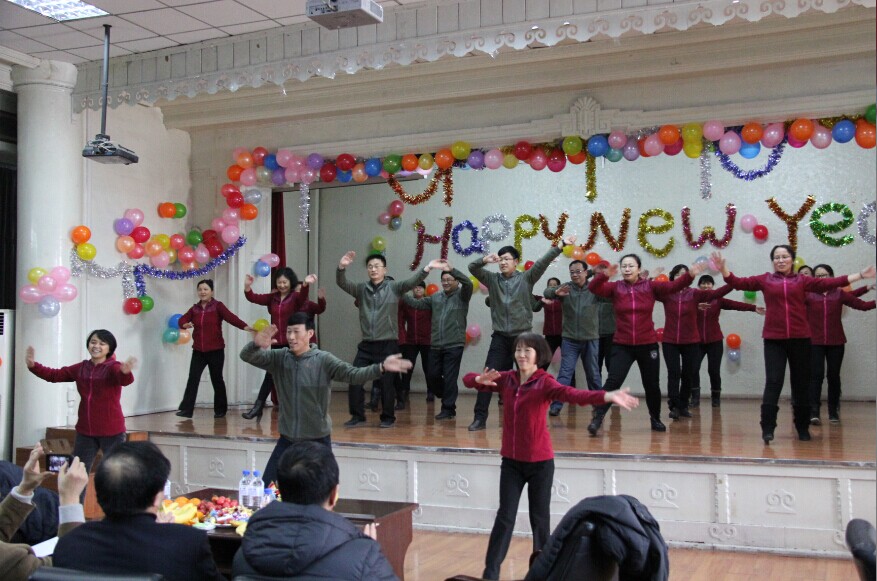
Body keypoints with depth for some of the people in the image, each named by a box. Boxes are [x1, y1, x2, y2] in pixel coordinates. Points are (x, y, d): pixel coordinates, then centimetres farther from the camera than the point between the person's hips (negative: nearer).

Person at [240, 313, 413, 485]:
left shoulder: (324, 360, -11)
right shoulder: (279, 358, -3)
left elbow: (353, 374, -20)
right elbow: (246, 356, -11)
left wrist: (381, 367, -37)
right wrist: (256, 344, -36)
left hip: (318, 439, -3)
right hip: (287, 439, 3)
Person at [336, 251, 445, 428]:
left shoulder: (394, 287, 0)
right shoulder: (361, 289, 7)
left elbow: (412, 282, -13)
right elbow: (342, 283, -4)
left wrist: (427, 268, -31)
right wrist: (341, 267, -25)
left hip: (388, 344, -3)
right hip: (366, 345, 3)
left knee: (386, 382, 3)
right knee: (355, 379, 2)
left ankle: (388, 417, 18)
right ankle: (357, 416, 17)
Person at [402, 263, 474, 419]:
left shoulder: (462, 295, -1)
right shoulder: (435, 297, 13)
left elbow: (469, 284, -21)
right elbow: (417, 303, 12)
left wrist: (452, 270, -29)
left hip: (454, 345, -5)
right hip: (435, 345, 6)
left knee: (449, 378, -3)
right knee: (433, 375, 9)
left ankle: (448, 409, 8)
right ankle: (448, 401, 31)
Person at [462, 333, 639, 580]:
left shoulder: (545, 382, -13)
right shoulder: (507, 379, 0)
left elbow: (573, 394, -31)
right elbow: (468, 379, 6)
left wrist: (607, 396, -48)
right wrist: (480, 379, -18)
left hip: (540, 461, -3)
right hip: (511, 461, 3)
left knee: (540, 517, 8)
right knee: (505, 516, 6)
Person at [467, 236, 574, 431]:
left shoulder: (526, 278, 1)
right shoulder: (492, 279, 6)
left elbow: (543, 262, -8)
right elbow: (472, 268, -1)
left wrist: (561, 245, -16)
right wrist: (485, 260, -22)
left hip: (522, 335, -1)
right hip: (500, 337, 1)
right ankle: (480, 418, 2)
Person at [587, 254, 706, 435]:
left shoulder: (650, 286, -2)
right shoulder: (615, 287, -3)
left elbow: (673, 286, -13)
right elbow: (593, 288, -16)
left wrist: (689, 274, -31)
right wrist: (606, 275, -35)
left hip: (648, 345, 1)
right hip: (622, 346, -1)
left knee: (651, 384, 13)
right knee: (613, 381, -14)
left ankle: (655, 419, 35)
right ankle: (597, 418, -11)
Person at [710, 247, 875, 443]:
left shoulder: (802, 281, 7)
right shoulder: (765, 280, 7)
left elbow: (828, 283, 3)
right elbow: (739, 282, 2)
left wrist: (861, 275, 0)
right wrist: (723, 269, -13)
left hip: (800, 338, 1)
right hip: (773, 339, -1)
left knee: (801, 383, 10)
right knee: (773, 382, -7)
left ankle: (803, 428, 23)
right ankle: (767, 428, -5)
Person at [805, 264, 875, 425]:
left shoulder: (839, 294, 5)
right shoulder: (808, 294, 1)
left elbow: (862, 305, 4)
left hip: (836, 342, 2)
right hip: (814, 343, -2)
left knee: (834, 376, 9)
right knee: (816, 376, -8)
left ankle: (833, 411, 20)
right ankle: (813, 412, -12)